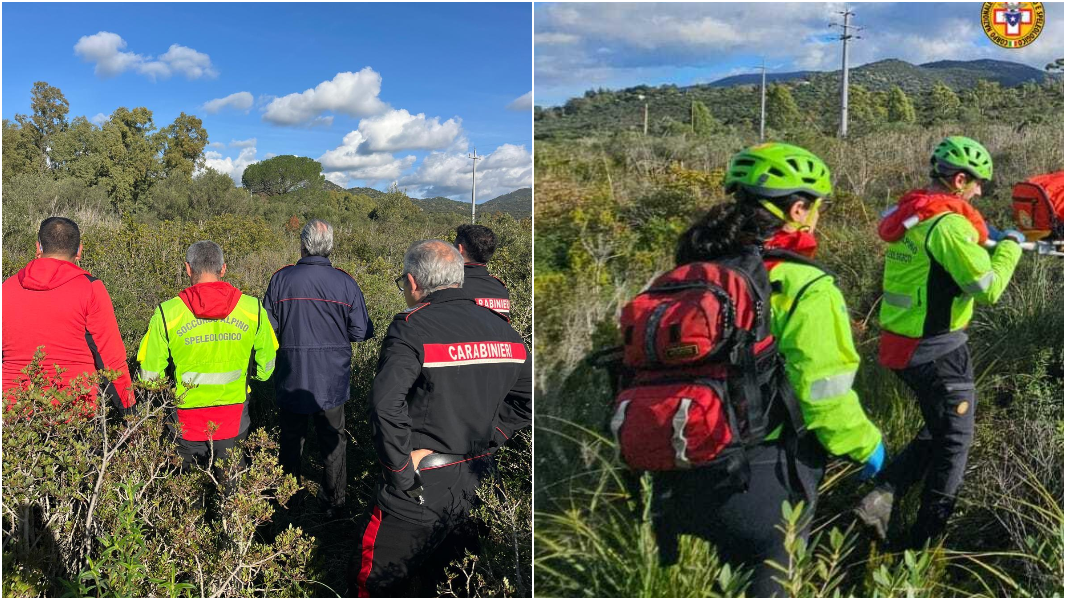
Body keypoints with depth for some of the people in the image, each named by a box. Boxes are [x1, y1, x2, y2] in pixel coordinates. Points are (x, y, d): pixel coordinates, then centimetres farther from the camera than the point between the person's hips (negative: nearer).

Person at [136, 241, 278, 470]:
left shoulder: (166, 314, -12)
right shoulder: (253, 309, -9)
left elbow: (150, 377, -6)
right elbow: (265, 369, 1)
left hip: (187, 427, -1)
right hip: (234, 425, 1)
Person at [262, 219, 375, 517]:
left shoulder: (281, 279, -11)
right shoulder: (345, 283, -12)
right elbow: (361, 333, -10)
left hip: (292, 381, 1)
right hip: (332, 381, 0)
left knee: (291, 441, 18)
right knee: (333, 444, 15)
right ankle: (334, 505, 23)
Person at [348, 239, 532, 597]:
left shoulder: (412, 327, -15)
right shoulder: (502, 329, 6)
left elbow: (386, 405, -27)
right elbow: (526, 400, 11)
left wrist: (402, 472, -18)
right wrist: (486, 441, 7)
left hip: (421, 489, -6)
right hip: (478, 483, 7)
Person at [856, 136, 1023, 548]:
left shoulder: (903, 215, 7)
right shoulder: (950, 224, -21)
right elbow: (989, 290, -18)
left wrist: (980, 237, 13)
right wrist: (1010, 245, -4)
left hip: (900, 344, 8)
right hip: (937, 351, -8)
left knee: (937, 432, 23)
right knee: (954, 441, 10)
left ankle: (879, 498, 13)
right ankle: (925, 540, 20)